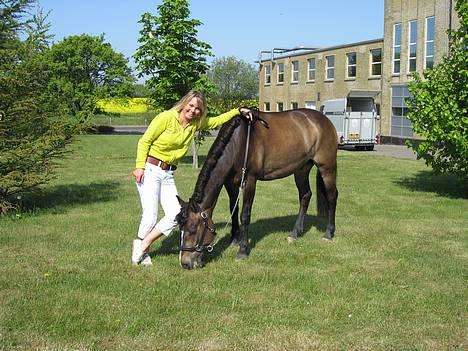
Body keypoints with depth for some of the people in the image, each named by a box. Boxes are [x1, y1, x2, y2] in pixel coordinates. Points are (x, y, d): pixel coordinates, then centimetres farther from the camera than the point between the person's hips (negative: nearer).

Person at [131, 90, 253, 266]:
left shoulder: (196, 123, 8)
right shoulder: (167, 117, -11)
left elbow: (217, 121, 21)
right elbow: (144, 141, -9)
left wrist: (238, 111, 10)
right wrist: (140, 166, -16)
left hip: (168, 174, 7)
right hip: (150, 170, -7)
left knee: (175, 215, -4)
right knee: (150, 216, -10)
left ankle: (142, 245, 11)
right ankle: (142, 251, 13)